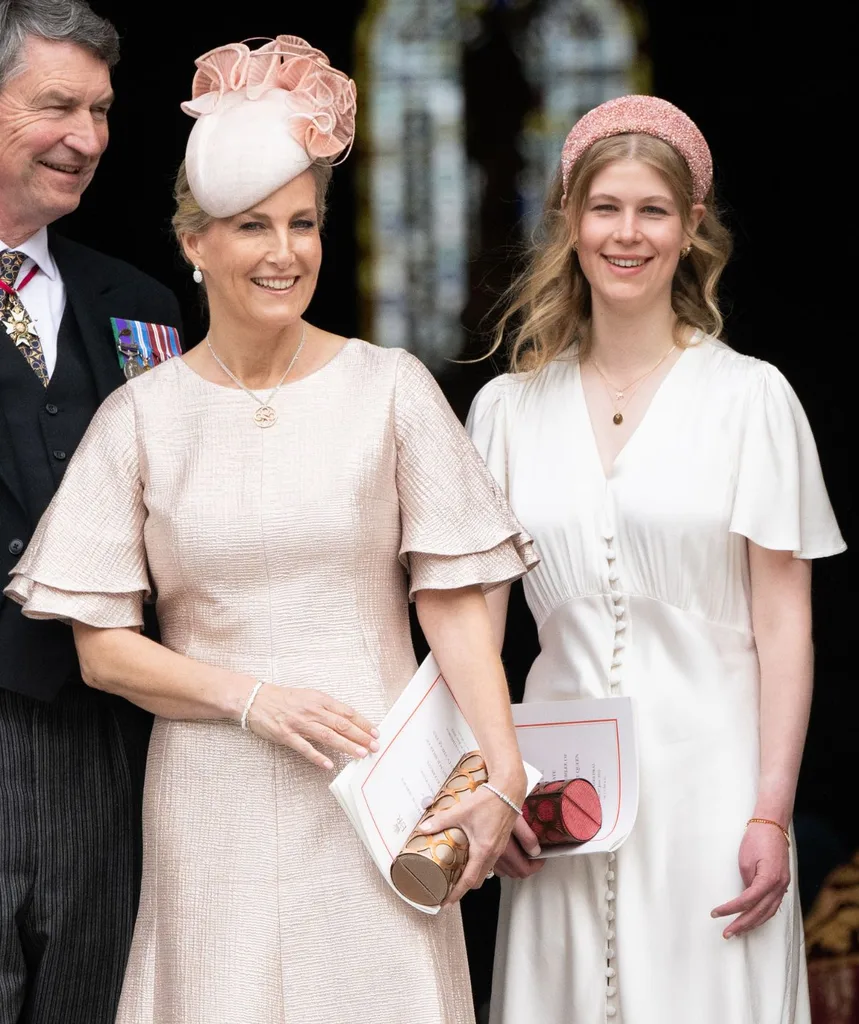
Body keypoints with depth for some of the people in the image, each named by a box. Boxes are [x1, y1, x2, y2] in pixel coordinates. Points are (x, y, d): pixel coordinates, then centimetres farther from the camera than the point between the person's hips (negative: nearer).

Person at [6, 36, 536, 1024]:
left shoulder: (390, 388, 2)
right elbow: (102, 648, 3)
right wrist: (251, 697, -11)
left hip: (379, 789, 0)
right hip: (213, 807, 1)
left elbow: (453, 599, -1)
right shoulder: (140, 416, 3)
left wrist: (502, 772, -12)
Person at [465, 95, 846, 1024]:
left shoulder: (752, 397, -1)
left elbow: (783, 622, -2)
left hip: (707, 777, -2)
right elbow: (473, 615, 9)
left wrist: (771, 813, -8)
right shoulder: (510, 407, 7)